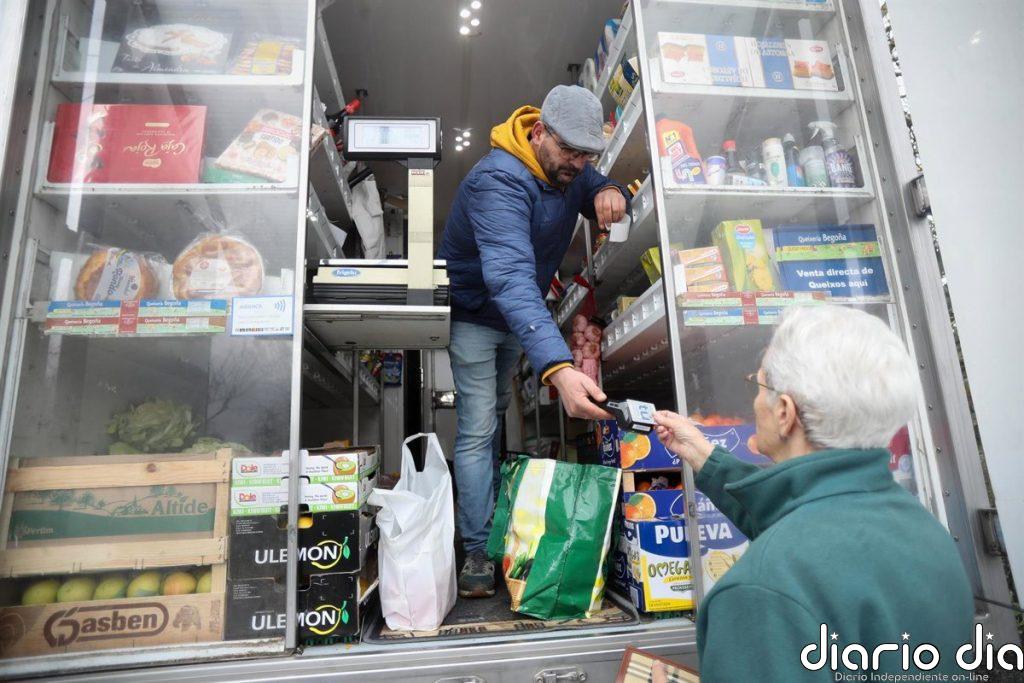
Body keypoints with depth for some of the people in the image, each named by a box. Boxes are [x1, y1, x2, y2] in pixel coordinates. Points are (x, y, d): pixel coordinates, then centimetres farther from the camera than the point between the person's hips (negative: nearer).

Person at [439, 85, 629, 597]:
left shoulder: (568, 168, -9)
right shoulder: (499, 180, -36)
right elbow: (510, 279, -50)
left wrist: (611, 195, -23)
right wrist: (559, 368, -64)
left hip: (519, 316, 8)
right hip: (473, 312, -7)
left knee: (496, 414, 19)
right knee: (477, 430, -8)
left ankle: (489, 512, 37)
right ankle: (478, 550, 3)